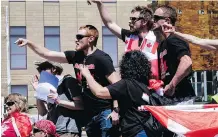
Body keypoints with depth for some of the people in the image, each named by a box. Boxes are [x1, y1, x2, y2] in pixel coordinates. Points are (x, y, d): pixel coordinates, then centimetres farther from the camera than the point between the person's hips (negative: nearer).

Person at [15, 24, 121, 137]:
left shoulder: (100, 58, -12)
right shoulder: (76, 56, 8)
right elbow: (47, 54, 12)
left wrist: (116, 110, -21)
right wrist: (29, 43, 3)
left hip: (105, 112, -7)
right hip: (89, 114, 7)